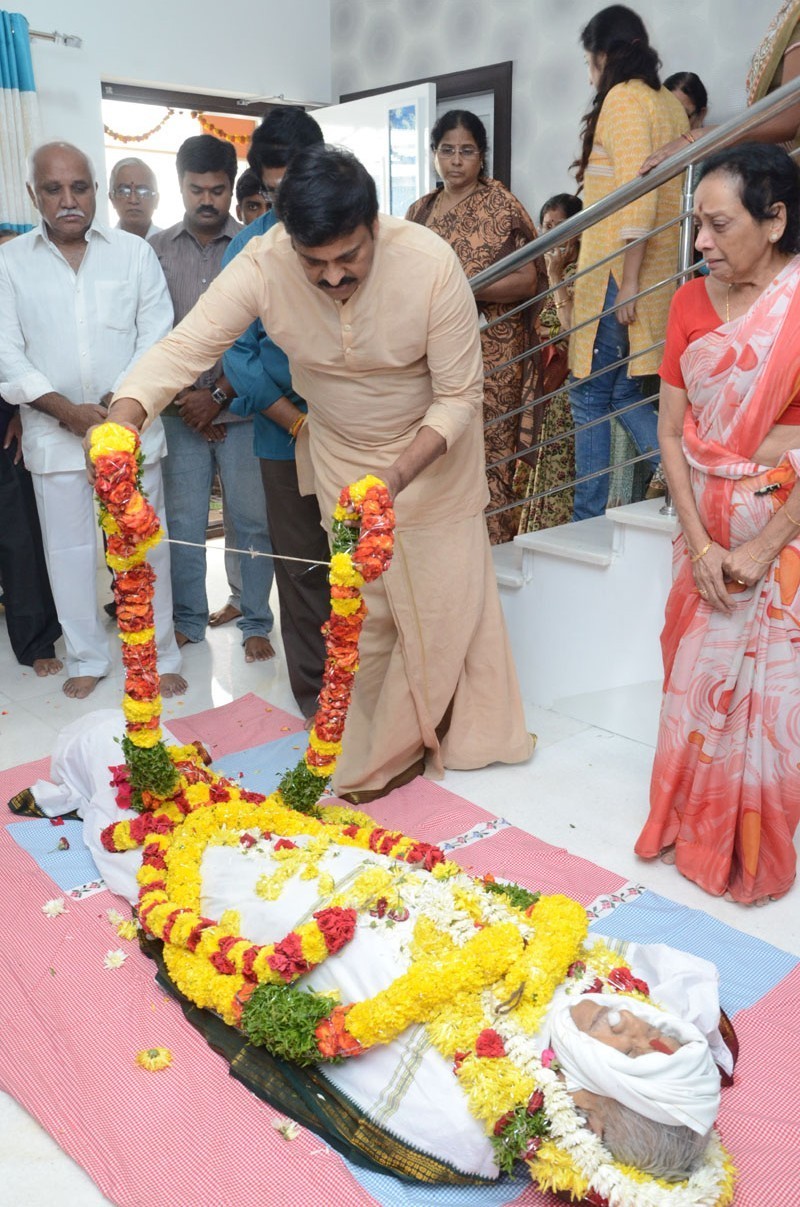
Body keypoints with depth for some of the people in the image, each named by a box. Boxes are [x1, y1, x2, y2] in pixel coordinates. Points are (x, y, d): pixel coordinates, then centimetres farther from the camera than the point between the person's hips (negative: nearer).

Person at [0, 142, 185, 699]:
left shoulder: (134, 252, 4)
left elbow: (157, 338, -1)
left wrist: (119, 403, -14)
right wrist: (66, 410, -14)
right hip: (53, 432, 1)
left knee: (145, 546, 4)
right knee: (68, 548, 8)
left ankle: (159, 656, 18)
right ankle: (88, 658, 23)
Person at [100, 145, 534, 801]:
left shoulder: (431, 264, -29)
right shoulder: (263, 265, -25)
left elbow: (460, 395, -23)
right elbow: (185, 346, -27)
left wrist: (398, 474, -37)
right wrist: (122, 421, -46)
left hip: (434, 447, -1)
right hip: (342, 456, 2)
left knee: (450, 591, 6)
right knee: (364, 606, 6)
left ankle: (467, 731, 31)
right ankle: (390, 752, 27)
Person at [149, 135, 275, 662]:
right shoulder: (157, 251, 6)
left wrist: (218, 395, -9)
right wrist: (179, 396, -4)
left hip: (240, 410, -2)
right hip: (180, 412, 2)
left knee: (252, 522, 4)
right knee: (182, 521, 8)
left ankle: (256, 623, 18)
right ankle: (188, 620, 24)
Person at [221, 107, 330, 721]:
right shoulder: (249, 247, 1)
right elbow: (239, 353, 0)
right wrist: (299, 421, -8)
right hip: (287, 434, 0)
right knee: (301, 564, 6)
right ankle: (315, 689, 21)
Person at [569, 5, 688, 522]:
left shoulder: (624, 97, -7)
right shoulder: (670, 103, 18)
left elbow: (639, 191, -18)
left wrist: (629, 281, -18)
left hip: (619, 268, -9)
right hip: (663, 267, 9)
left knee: (591, 396, -2)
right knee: (624, 392, 13)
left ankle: (588, 523, 3)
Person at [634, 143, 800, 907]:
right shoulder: (692, 302, 3)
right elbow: (671, 430, 0)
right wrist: (700, 542, -8)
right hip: (707, 525, 4)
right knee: (697, 676, 12)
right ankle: (691, 828, 33)